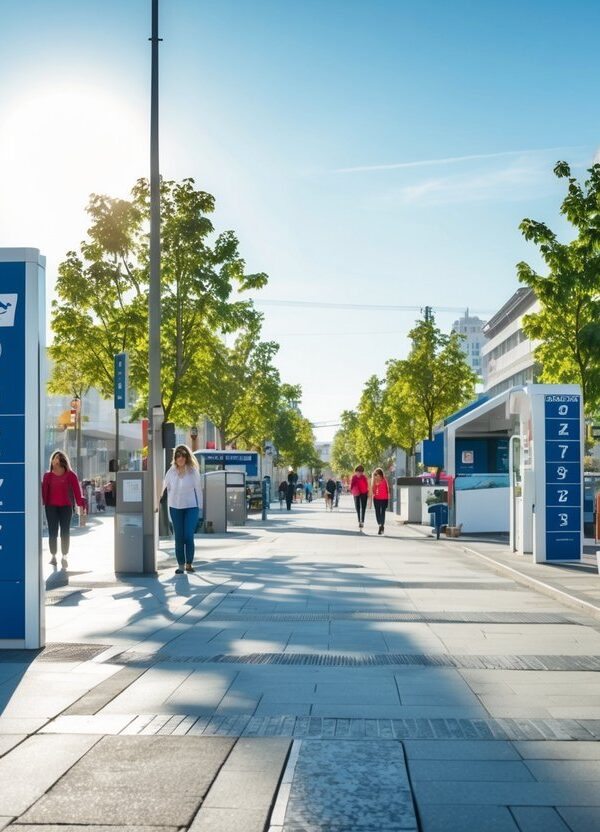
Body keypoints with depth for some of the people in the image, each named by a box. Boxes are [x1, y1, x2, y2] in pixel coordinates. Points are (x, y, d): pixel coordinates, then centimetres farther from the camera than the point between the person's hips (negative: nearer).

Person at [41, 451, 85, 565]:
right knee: (52, 532, 1)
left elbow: (77, 490, -2)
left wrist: (80, 504, -8)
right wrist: (42, 503, -6)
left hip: (66, 507, -1)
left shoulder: (70, 475, 1)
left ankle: (64, 556, 11)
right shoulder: (48, 475, 7)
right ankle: (53, 556, 8)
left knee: (65, 532, 3)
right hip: (51, 506, 1)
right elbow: (44, 490, 3)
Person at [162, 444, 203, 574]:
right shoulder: (171, 472, 2)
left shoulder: (193, 471, -3)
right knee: (178, 537, 3)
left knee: (188, 536, -9)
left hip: (191, 507, -2)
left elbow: (198, 489, 0)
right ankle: (180, 565, 12)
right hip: (175, 507, 2)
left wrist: (200, 506, -1)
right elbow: (166, 489, 6)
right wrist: (166, 507, 2)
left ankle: (189, 563, 7)